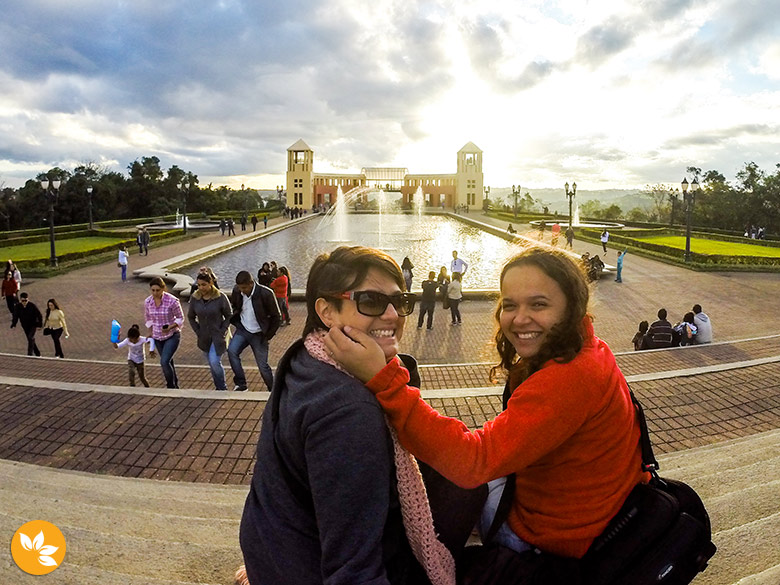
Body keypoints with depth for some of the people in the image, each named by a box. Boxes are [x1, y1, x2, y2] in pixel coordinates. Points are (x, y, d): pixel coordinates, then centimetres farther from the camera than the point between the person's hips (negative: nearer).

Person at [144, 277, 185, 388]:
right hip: (157, 337, 5)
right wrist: (150, 332, 12)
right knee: (168, 362, 16)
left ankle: (171, 387, 3)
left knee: (164, 361, -16)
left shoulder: (172, 301, -20)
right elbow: (148, 319, 13)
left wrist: (170, 327, -24)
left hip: (172, 336, -5)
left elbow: (180, 318, -10)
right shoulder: (147, 302, -5)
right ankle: (175, 385, 34)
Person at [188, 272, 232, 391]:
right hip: (204, 338, 4)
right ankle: (218, 388, 27)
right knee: (211, 364, 12)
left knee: (215, 361, -16)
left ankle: (222, 387, 5)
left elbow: (229, 316, -5)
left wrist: (222, 331, -11)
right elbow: (191, 317, 10)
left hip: (218, 335, -4)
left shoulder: (220, 297, -14)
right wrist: (198, 332, 2)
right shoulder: (194, 298, -4)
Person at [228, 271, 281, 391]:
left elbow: (276, 317, -10)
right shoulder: (237, 291, -7)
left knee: (263, 366, 0)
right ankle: (241, 384, -8)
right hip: (242, 330, 4)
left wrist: (268, 336, -8)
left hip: (259, 334, -4)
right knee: (231, 351, -21)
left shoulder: (266, 294, -20)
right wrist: (235, 321, 5)